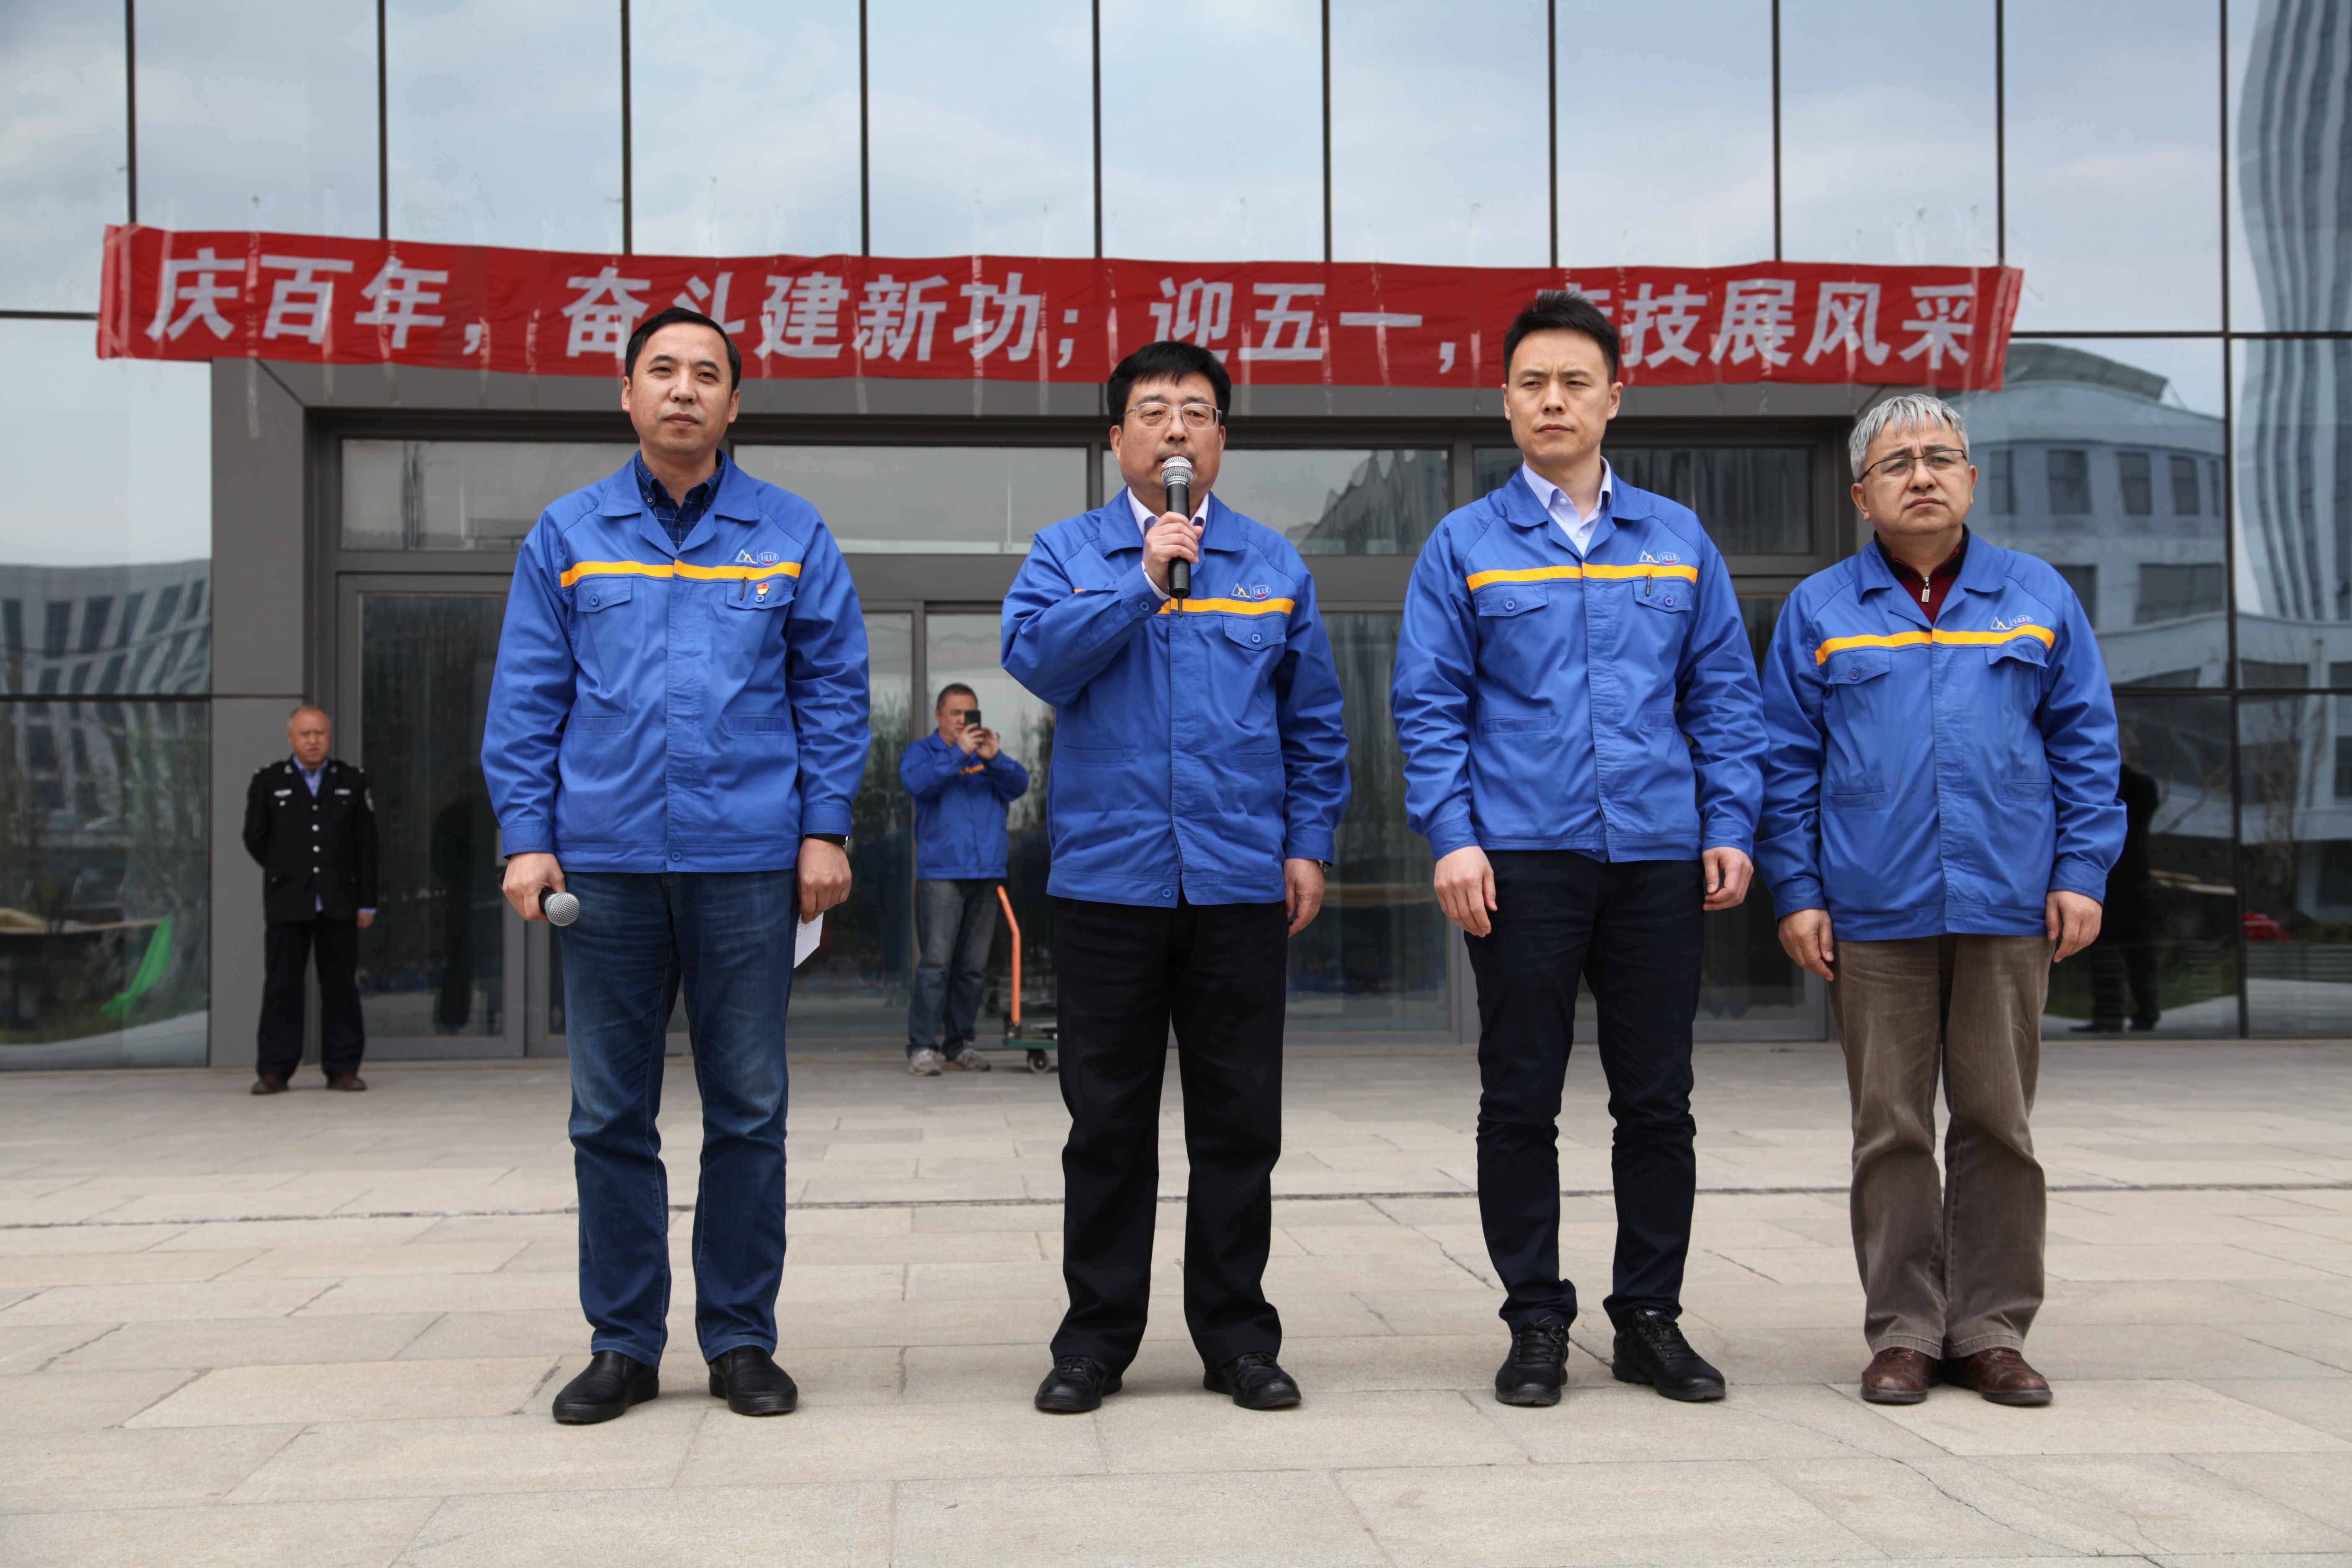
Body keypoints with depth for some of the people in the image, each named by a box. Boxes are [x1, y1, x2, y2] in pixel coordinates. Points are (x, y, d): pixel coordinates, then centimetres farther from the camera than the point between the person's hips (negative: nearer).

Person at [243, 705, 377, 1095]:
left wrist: (366, 902, 3)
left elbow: (367, 846, 8)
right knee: (282, 986, -1)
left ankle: (343, 1068, 7)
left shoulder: (352, 783, 9)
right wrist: (287, 874, 10)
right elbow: (255, 840, 11)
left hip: (339, 904, 1)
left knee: (341, 986, 2)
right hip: (287, 904, -1)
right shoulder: (268, 782, 7)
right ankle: (274, 1071, 3)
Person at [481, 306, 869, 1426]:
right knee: (610, 1113, 6)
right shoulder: (567, 536, 9)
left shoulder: (791, 536, 7)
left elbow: (833, 690, 6)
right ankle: (624, 1343, 17)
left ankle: (740, 1338, 16)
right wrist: (527, 836, -2)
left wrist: (826, 829, -3)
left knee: (748, 1110, 4)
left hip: (748, 862, -1)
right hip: (606, 861, 1)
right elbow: (526, 699, 7)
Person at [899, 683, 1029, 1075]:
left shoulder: (986, 754, 19)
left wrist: (995, 759, -11)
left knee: (973, 966, 5)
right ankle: (922, 1046, -10)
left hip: (985, 874, 4)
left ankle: (960, 1043, 12)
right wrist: (958, 754, -16)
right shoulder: (921, 752, 10)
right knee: (935, 963, -11)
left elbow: (1019, 786, 5)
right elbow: (918, 781, -12)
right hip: (940, 874, -4)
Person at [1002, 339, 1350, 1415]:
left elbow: (1314, 721, 12)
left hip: (1240, 882, 1)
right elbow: (1036, 658, -10)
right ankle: (1096, 1337, 16)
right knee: (1108, 1123, 5)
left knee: (1240, 1122, 6)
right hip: (1105, 876, -1)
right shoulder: (1067, 552, 7)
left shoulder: (1273, 563, 11)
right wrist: (1144, 578, -14)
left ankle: (1237, 1336, 17)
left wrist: (1310, 844, 5)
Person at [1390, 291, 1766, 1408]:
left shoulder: (1678, 541, 11)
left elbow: (1723, 696, 11)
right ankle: (1536, 1323, 16)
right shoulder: (1465, 546, 5)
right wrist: (1452, 837, -10)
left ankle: (1650, 1317, 21)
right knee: (1520, 1100, 4)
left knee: (1657, 1098, 7)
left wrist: (1729, 827, 1)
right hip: (1522, 857, -2)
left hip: (1658, 857, 2)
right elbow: (1428, 707, 1)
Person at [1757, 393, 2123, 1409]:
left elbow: (2086, 745, 9)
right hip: (1875, 914, -1)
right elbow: (1786, 763, 6)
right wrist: (1795, 893, -1)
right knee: (1891, 1129, 3)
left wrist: (2081, 872, 0)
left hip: (2009, 907, 1)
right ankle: (1903, 1332, 12)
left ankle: (1991, 1330, 15)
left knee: (1998, 1122, 5)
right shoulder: (1819, 612, 7)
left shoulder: (2039, 599, 9)